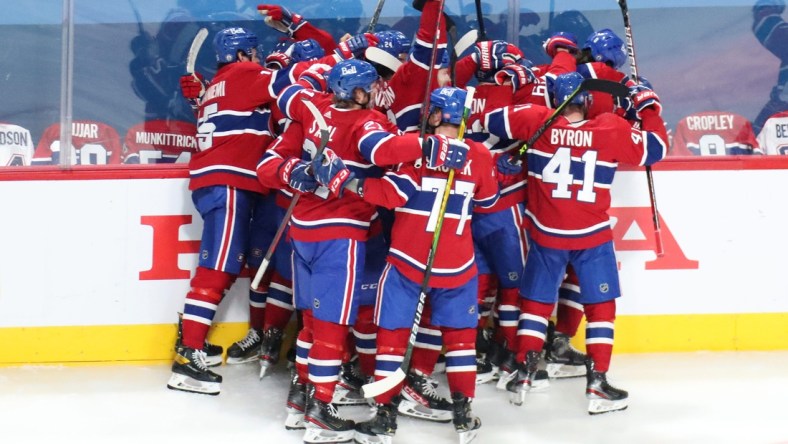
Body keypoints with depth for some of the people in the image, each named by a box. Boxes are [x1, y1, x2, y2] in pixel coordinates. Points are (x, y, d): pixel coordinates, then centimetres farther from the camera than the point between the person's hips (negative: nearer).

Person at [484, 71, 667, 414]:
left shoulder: (536, 121, -8)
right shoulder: (612, 129, -11)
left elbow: (493, 118, 0)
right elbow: (654, 149, -1)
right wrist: (648, 105, 11)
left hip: (544, 234, 2)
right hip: (592, 237, -2)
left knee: (536, 301, 15)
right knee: (601, 306, 8)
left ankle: (523, 374, 14)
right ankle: (597, 383, 4)